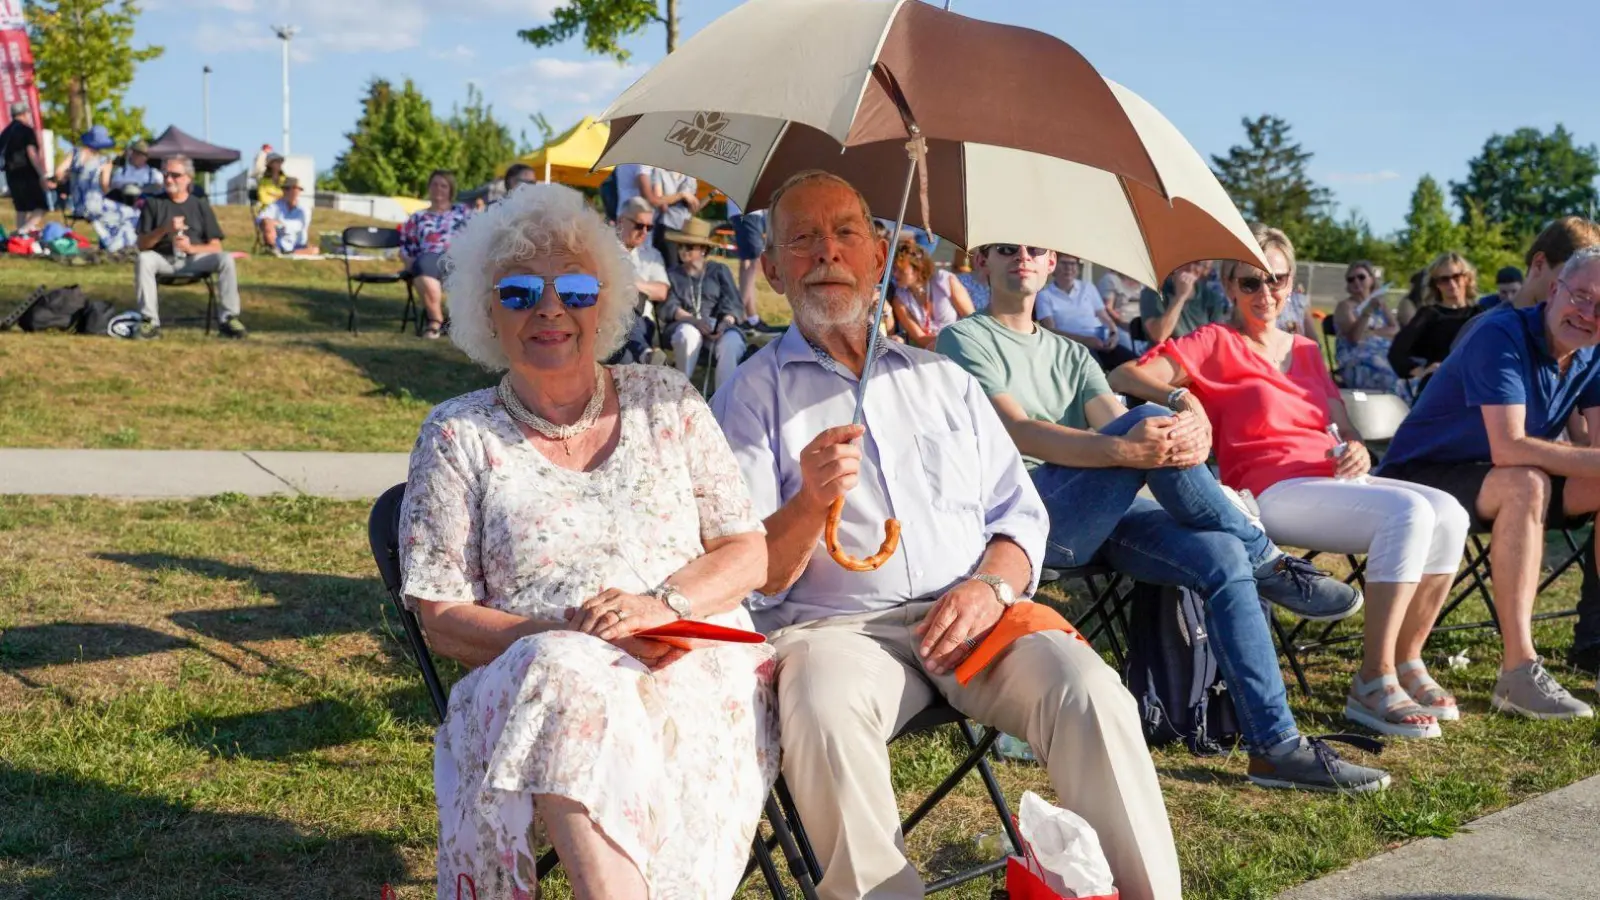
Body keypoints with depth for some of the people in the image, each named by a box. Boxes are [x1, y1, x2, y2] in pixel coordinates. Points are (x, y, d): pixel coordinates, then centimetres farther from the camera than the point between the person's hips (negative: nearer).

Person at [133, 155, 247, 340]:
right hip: (164, 260, 0)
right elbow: (142, 245, 0)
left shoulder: (200, 204, 11)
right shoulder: (153, 204, 9)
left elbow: (215, 246, 2)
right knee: (143, 260, -33)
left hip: (195, 260, 0)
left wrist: (191, 248, -18)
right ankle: (149, 321, -30)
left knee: (225, 259, -26)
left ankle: (228, 318, -21)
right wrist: (164, 229, -17)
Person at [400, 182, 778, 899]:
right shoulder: (458, 436, 9)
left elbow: (748, 553, 9)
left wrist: (663, 605, -12)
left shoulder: (665, 402, 13)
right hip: (537, 678, 0)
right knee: (569, 677, -35)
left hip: (700, 673, 0)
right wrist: (562, 637, -15)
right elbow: (442, 618, 3)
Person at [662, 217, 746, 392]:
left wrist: (726, 322, -16)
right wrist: (694, 320, -18)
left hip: (718, 326, 0)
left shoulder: (720, 271, 20)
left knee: (731, 343, -35)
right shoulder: (672, 275, 19)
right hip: (683, 326, 0)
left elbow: (733, 304, 8)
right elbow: (669, 307, 3)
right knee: (688, 334, -38)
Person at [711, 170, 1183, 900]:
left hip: (969, 618, 3)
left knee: (1090, 693, -25)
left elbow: (1020, 513, 16)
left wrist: (992, 583, -6)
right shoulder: (752, 394, 8)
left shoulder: (942, 378, 20)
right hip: (835, 626, -2)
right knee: (822, 715, -35)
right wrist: (810, 501, -20)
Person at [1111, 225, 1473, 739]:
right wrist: (1180, 395, -25)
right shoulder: (1217, 344, 5)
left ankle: (1407, 661, -5)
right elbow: (1126, 377, -7)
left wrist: (1357, 450, -2)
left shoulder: (1307, 351, 24)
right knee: (1409, 512, -29)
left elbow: (1343, 430, 21)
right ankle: (1374, 682, -23)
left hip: (1338, 480, 7)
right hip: (1276, 491, -6)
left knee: (1448, 514, -19)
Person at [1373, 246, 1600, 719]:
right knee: (1525, 484, -33)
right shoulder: (1502, 336, -22)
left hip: (1502, 487, 8)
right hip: (1421, 479, -8)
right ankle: (1518, 672, -36)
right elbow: (1508, 449, -32)